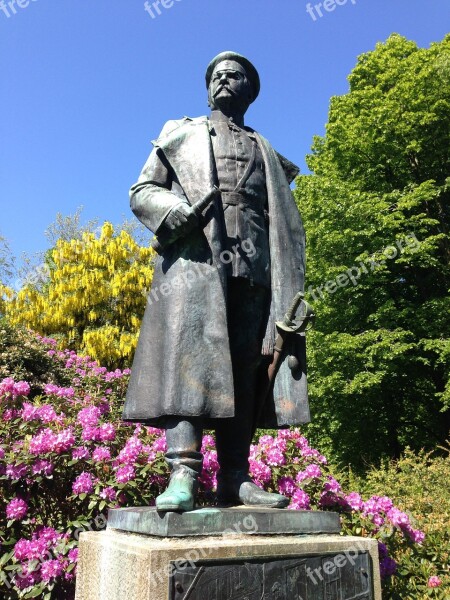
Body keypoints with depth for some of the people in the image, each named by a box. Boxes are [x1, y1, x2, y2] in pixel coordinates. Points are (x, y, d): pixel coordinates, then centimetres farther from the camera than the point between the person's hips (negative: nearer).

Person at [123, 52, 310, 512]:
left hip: (252, 265, 3)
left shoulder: (266, 153, 28)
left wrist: (286, 289, 6)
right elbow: (142, 191, 12)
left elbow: (285, 225, 20)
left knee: (244, 367, -4)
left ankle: (234, 478, -1)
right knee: (191, 351, -18)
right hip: (194, 256, -2)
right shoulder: (180, 134, 23)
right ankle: (183, 471, -20)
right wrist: (179, 213, -11)